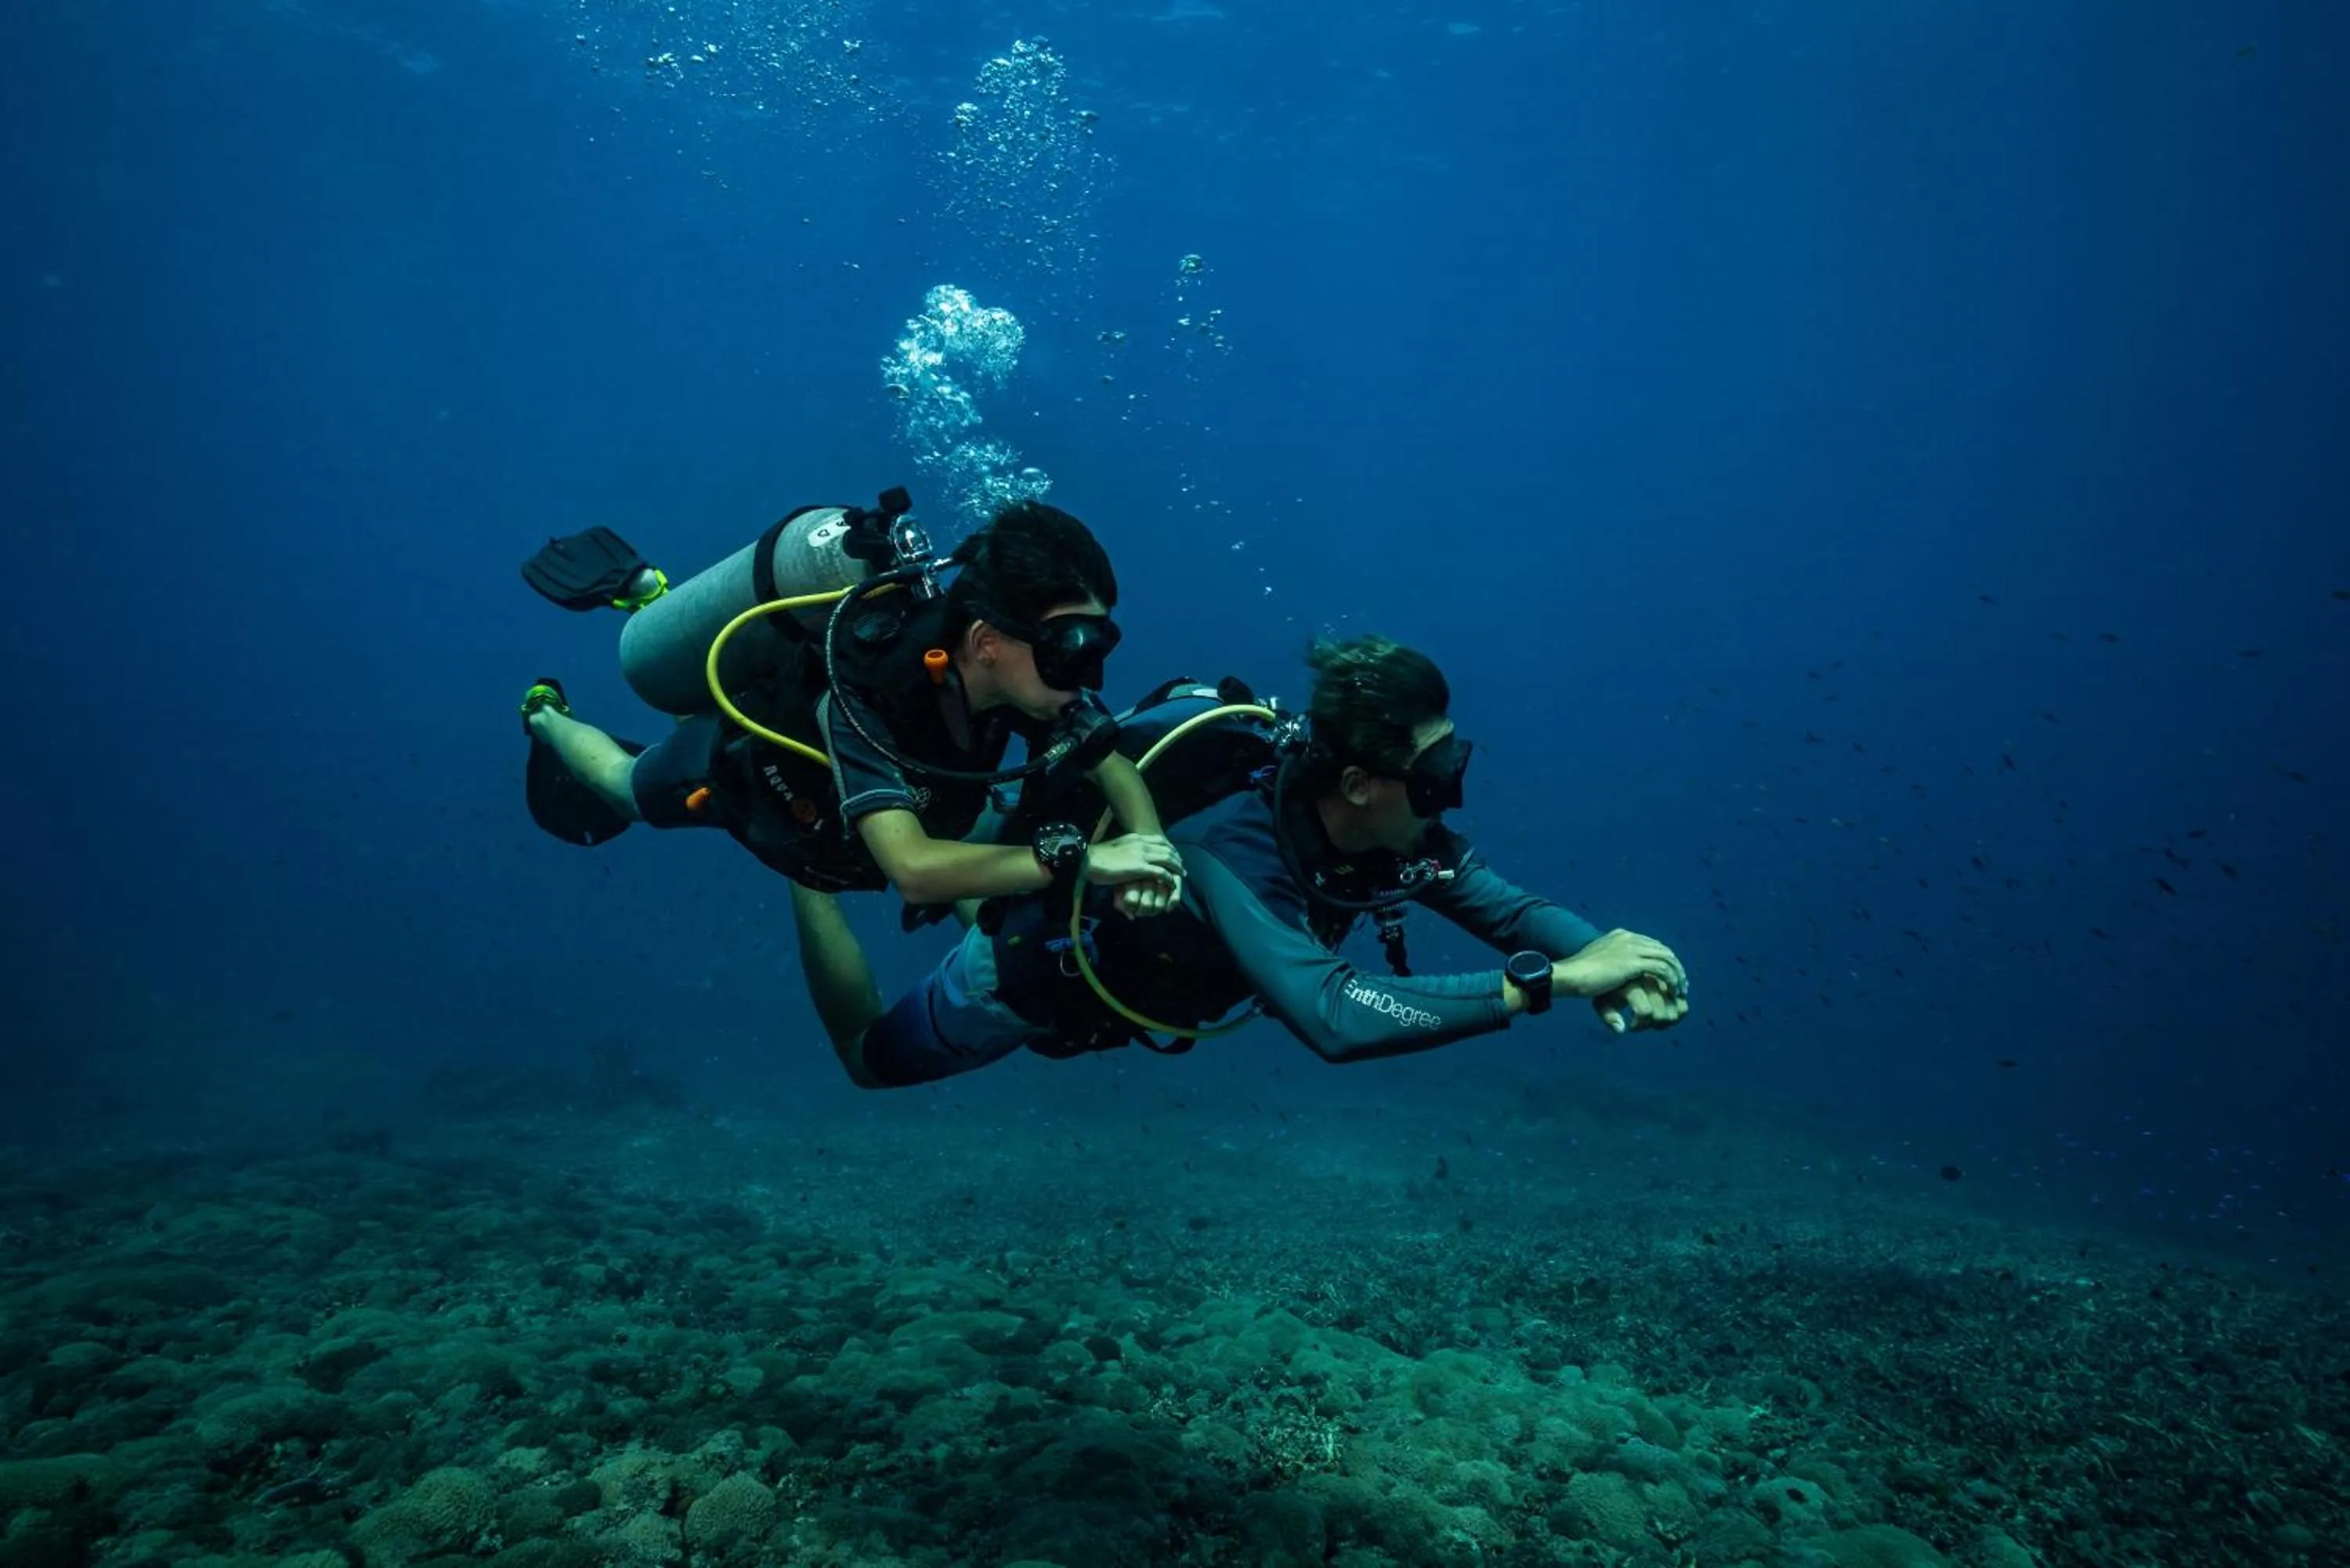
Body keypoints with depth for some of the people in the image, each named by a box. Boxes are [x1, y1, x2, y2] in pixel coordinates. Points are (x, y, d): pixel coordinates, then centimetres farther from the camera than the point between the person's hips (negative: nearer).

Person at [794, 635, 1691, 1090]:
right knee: (868, 1056, 18)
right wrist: (1550, 980, -59)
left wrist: (1611, 965, -38)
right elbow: (1332, 1017, -58)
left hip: (1119, 937, 7)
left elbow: (1511, 909, -17)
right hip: (1037, 963, -7)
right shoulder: (1231, 848, -45)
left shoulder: (1392, 828, -22)